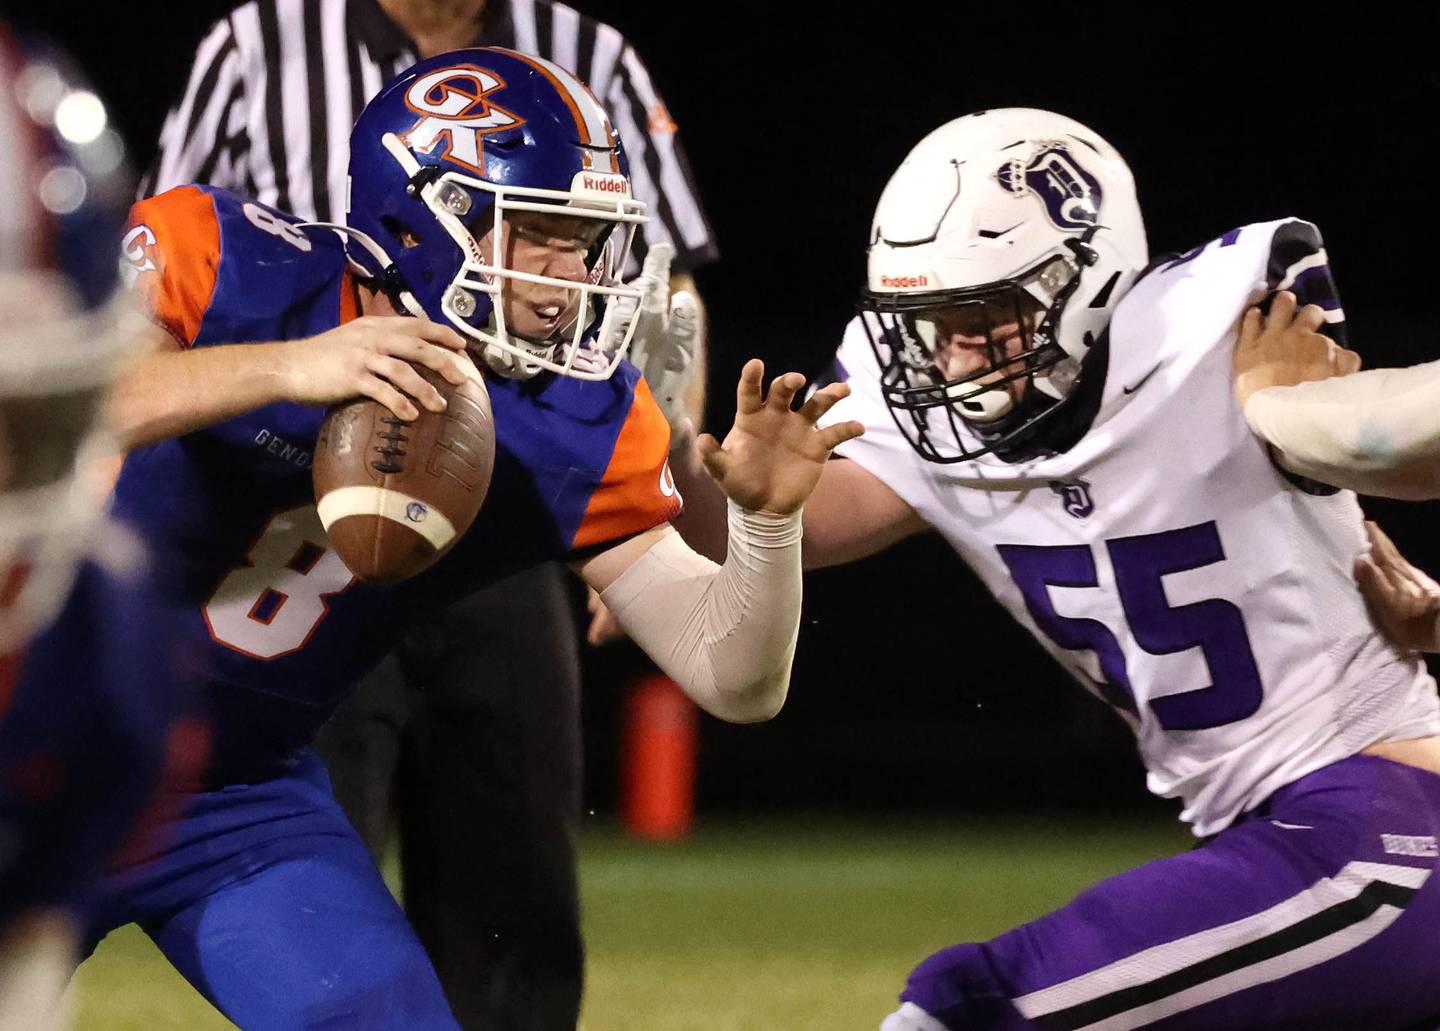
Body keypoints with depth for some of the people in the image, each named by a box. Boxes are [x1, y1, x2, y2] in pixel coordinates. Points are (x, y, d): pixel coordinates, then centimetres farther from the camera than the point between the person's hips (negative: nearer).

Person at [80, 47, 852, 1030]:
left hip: (243, 795, 3)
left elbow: (734, 681, -8)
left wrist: (767, 515, -27)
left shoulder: (583, 425, -10)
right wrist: (281, 370, -46)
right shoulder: (221, 261, -21)